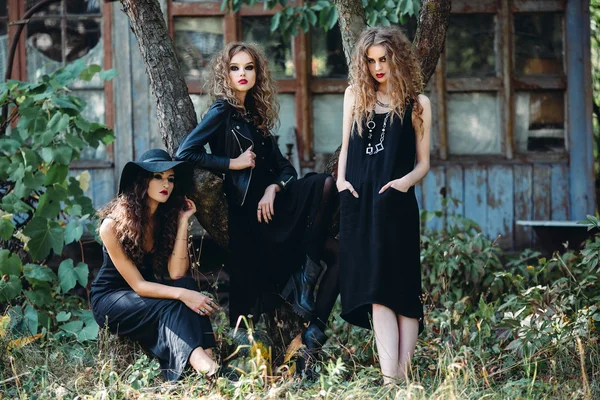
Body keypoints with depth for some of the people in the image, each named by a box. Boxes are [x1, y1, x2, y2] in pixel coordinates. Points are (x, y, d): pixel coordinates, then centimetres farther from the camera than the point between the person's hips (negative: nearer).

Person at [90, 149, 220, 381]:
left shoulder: (166, 217, -5)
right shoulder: (114, 224, -21)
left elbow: (176, 273, -16)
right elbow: (137, 285, -23)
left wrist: (183, 221, -19)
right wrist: (182, 295, -38)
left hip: (144, 296, 5)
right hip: (110, 299, -5)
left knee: (187, 284, -26)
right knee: (169, 308, -33)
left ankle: (206, 359, -45)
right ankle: (202, 364, -54)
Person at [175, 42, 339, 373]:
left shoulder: (254, 117, 19)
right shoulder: (222, 112, -2)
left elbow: (285, 169, 14)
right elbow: (183, 154, -14)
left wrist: (273, 189, -9)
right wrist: (233, 163, -11)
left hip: (271, 202, 7)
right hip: (250, 213, -7)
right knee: (327, 185, -21)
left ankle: (314, 328, -14)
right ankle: (304, 275, -16)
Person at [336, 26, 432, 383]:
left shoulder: (416, 103, 5)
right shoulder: (356, 95, 14)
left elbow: (423, 163, 5)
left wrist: (406, 180, -15)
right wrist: (341, 178, 2)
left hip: (396, 206, -2)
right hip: (358, 204, 3)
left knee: (401, 289, -5)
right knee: (376, 292, -6)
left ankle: (402, 374, -5)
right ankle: (390, 379, -13)